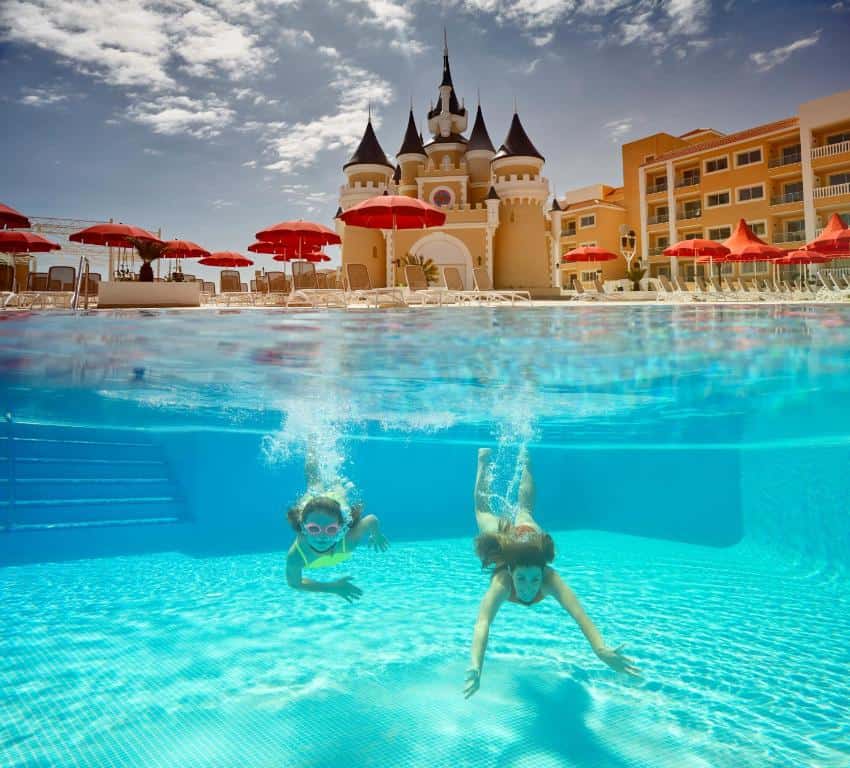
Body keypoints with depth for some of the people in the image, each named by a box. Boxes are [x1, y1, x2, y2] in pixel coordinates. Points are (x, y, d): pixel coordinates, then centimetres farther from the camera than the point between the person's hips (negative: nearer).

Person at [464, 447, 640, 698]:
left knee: (524, 510, 33)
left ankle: (523, 462, 55)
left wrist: (601, 649, -75)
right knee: (483, 508, 30)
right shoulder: (502, 582, -46)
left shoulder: (549, 578, -43)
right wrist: (476, 666, -77)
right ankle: (483, 460, 50)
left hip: (530, 535, 1)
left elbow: (578, 613, -58)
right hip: (502, 539, -1)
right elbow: (483, 623, -60)